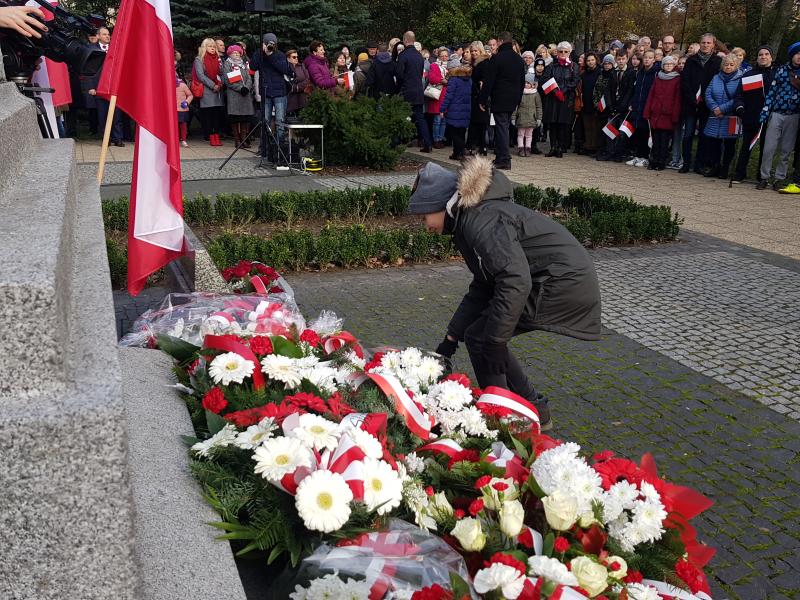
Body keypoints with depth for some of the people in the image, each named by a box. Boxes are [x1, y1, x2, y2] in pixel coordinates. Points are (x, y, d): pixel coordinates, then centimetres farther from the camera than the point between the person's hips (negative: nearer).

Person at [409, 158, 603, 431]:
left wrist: (494, 342, -22)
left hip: (564, 283, -10)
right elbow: (482, 287, 18)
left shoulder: (481, 220, -19)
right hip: (568, 280, 10)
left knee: (479, 337, -7)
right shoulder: (469, 219, 13)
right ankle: (535, 410, 22)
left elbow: (516, 282, -29)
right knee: (485, 336, 12)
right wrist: (450, 339, 18)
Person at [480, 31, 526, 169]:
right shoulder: (520, 60, 11)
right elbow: (522, 82, 16)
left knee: (501, 127, -5)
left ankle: (504, 159, -8)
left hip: (499, 99, -6)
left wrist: (482, 100, -7)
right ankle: (500, 157, 20)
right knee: (503, 127, 15)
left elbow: (489, 81, -12)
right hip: (512, 101, 6)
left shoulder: (497, 58, -11)